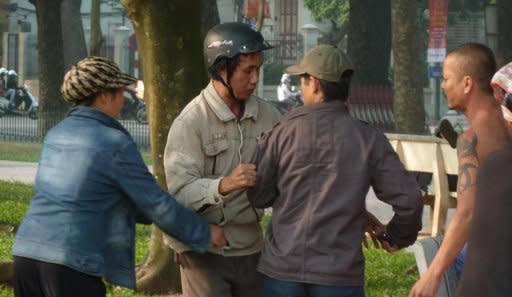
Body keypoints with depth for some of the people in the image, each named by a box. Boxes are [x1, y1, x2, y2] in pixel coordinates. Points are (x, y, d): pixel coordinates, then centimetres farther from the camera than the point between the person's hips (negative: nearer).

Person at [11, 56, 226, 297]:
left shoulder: (56, 135, 16)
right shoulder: (115, 144, -6)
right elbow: (158, 204, -2)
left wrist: (148, 212, 32)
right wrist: (205, 234, 11)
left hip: (27, 252, 7)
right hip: (71, 263, -7)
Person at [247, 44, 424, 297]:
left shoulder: (283, 132, -4)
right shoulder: (368, 139, -3)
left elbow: (257, 197, 2)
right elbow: (409, 199, -5)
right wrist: (397, 236, 14)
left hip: (282, 269, 1)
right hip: (340, 274, -1)